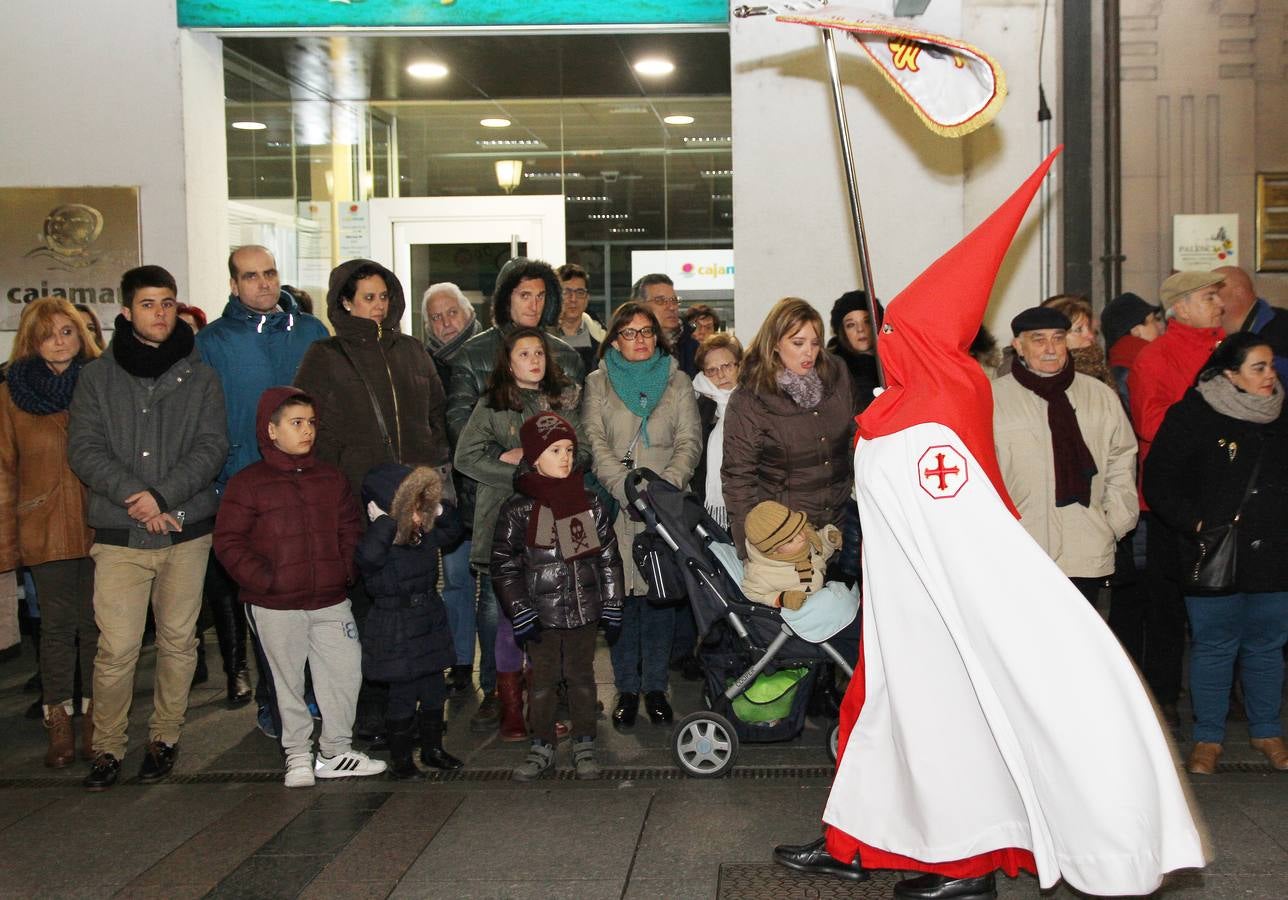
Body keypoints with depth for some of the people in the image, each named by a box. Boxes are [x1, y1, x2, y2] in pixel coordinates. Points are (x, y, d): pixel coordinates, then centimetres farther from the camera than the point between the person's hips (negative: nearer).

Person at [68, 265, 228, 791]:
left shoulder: (200, 377, 8)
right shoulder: (97, 377, 7)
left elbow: (213, 448, -2)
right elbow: (84, 450, -1)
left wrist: (163, 496, -14)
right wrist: (137, 496, -14)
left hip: (187, 532, 1)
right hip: (119, 535, -1)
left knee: (178, 641, 8)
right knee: (116, 649, -6)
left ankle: (165, 737, 24)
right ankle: (106, 748, 10)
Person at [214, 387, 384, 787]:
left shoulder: (331, 478, 9)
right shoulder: (248, 483, -4)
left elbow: (349, 530, 15)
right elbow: (229, 542, -6)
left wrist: (347, 571, -1)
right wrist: (265, 580, -15)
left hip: (331, 601, 4)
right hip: (275, 606, -4)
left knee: (345, 673, 6)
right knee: (289, 682, 7)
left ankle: (335, 752, 22)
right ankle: (297, 755, 21)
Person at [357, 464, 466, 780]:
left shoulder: (426, 536, 2)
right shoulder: (380, 545, -20)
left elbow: (453, 530, 20)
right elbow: (368, 555, -45)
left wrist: (439, 509, 2)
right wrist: (385, 520, -35)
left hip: (431, 624, 7)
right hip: (395, 632, -7)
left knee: (434, 692, 16)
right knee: (403, 696, 2)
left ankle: (433, 748, 33)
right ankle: (400, 759, 18)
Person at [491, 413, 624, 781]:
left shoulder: (590, 505, 2)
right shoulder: (518, 510, -6)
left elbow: (609, 558, 6)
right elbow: (503, 565, -4)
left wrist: (612, 609, 3)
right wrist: (521, 614, -9)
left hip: (583, 612, 2)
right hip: (540, 615, -2)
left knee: (581, 678, 11)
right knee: (542, 682, 8)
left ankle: (584, 746, 23)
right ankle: (542, 747, 22)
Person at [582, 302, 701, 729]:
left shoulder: (677, 381, 13)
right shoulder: (598, 383, 11)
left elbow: (689, 442, 5)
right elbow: (594, 441, 1)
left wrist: (666, 485, -12)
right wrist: (626, 486, -14)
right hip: (614, 504, 0)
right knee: (620, 591, -3)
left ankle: (655, 686, 9)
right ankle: (626, 688, 6)